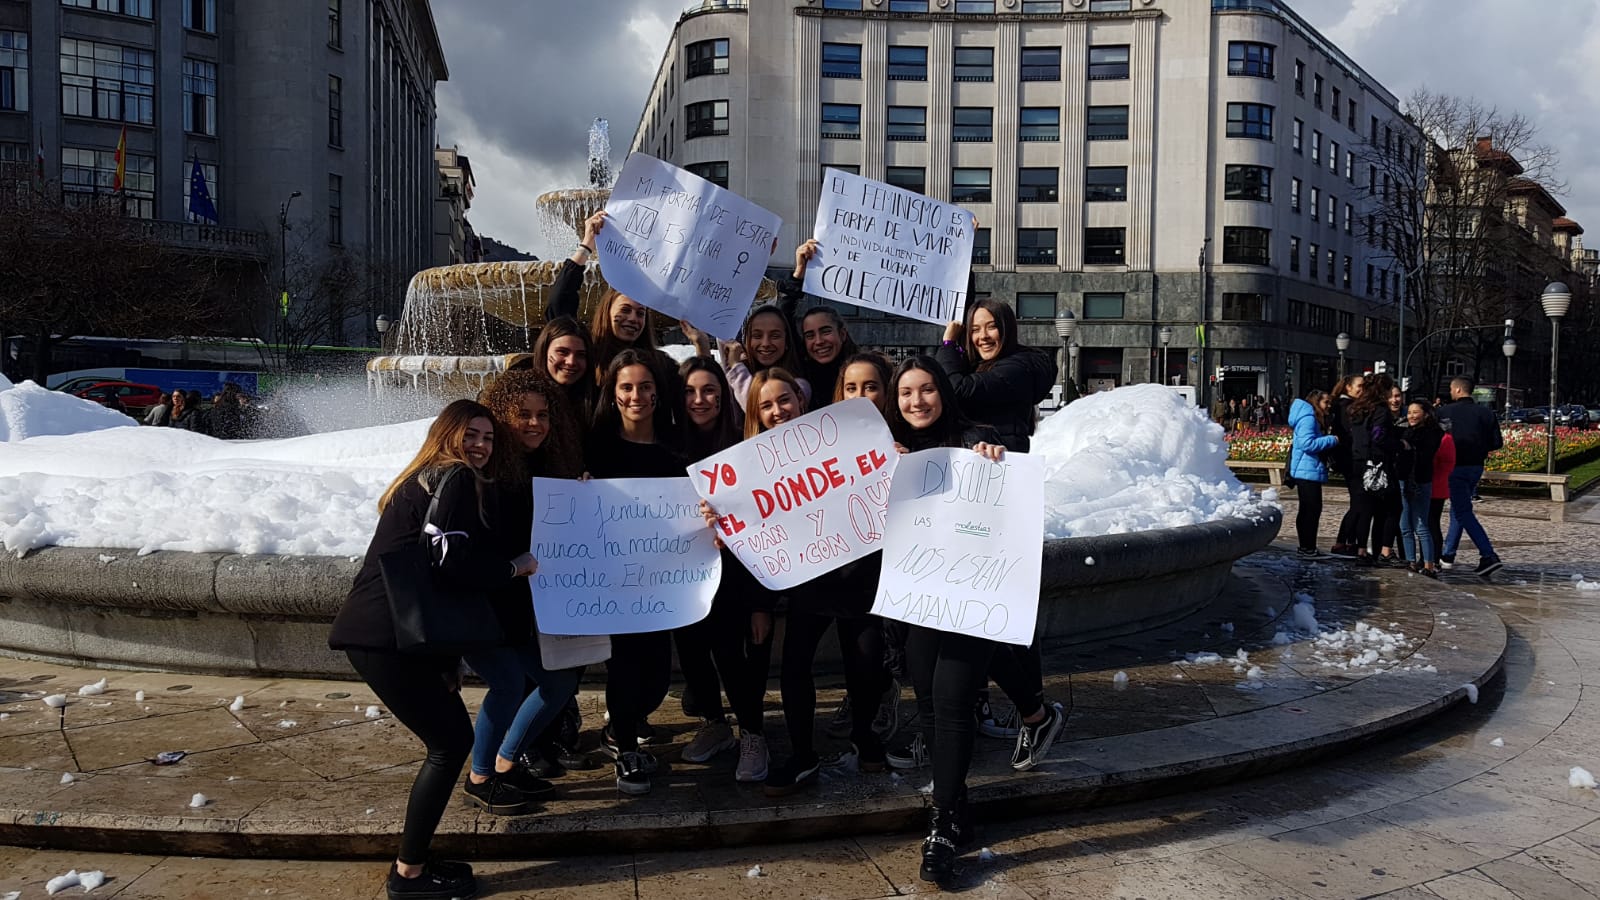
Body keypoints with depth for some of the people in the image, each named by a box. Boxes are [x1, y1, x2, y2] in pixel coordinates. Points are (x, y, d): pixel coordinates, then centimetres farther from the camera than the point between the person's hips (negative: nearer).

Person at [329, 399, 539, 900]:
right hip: (387, 634, -10)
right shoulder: (455, 479, -9)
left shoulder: (427, 479, 23)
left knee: (451, 736, 14)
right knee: (451, 742, -2)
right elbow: (454, 561, -22)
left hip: (381, 629, 10)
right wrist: (517, 566, -5)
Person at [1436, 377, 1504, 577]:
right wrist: (1479, 450, 18)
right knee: (1458, 509, 18)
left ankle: (1489, 556, -18)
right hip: (1476, 467, 6)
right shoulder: (1485, 412, 3)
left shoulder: (1445, 411, -8)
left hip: (1456, 466, -6)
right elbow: (1496, 443, 2)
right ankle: (1448, 555, 23)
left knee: (1463, 512, -6)